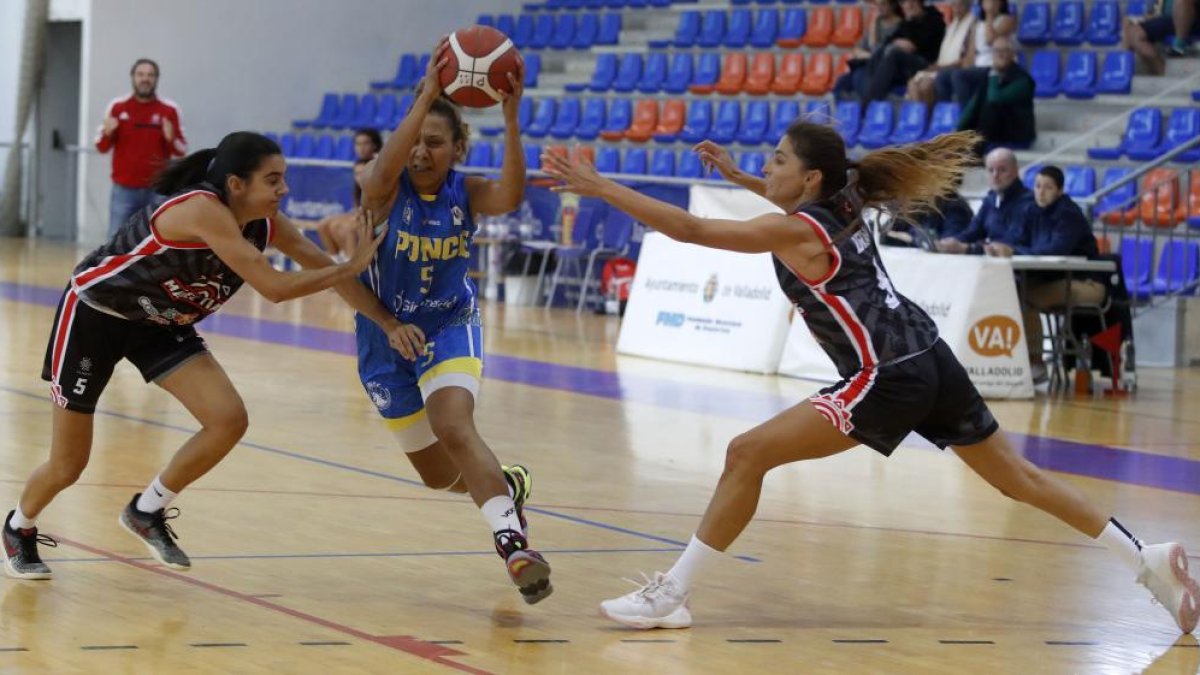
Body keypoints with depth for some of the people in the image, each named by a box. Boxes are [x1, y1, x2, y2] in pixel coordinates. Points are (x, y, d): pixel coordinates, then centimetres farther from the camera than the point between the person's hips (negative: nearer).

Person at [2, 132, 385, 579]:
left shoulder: (265, 224, -12)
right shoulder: (201, 210, -35)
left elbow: (328, 271, -4)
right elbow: (275, 288, -38)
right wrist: (352, 267, -33)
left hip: (158, 324, 7)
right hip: (93, 314, -7)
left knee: (229, 420, -14)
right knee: (68, 466, 3)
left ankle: (146, 512, 8)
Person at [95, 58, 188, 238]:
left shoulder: (169, 110, 1)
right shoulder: (118, 107, 3)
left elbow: (182, 150, 3)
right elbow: (102, 147, 6)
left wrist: (171, 138, -18)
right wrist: (107, 133, -16)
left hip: (157, 190, -1)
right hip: (124, 189, 1)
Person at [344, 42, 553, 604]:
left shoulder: (467, 193, -11)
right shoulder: (383, 189, -16)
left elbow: (510, 197, -34)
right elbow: (381, 173, -42)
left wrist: (511, 120, -45)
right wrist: (426, 96, -50)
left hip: (450, 327, -1)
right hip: (388, 334, 1)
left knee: (454, 428, -30)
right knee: (440, 476, 10)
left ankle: (511, 538, -36)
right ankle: (507, 485, 41)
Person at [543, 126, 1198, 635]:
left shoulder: (793, 233, -11)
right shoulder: (839, 205, 12)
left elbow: (688, 228, -16)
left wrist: (596, 186, -14)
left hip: (887, 381, -9)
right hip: (930, 360, 9)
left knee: (746, 455, -8)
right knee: (1017, 478, 19)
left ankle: (671, 595, -7)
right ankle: (1147, 560, 23)